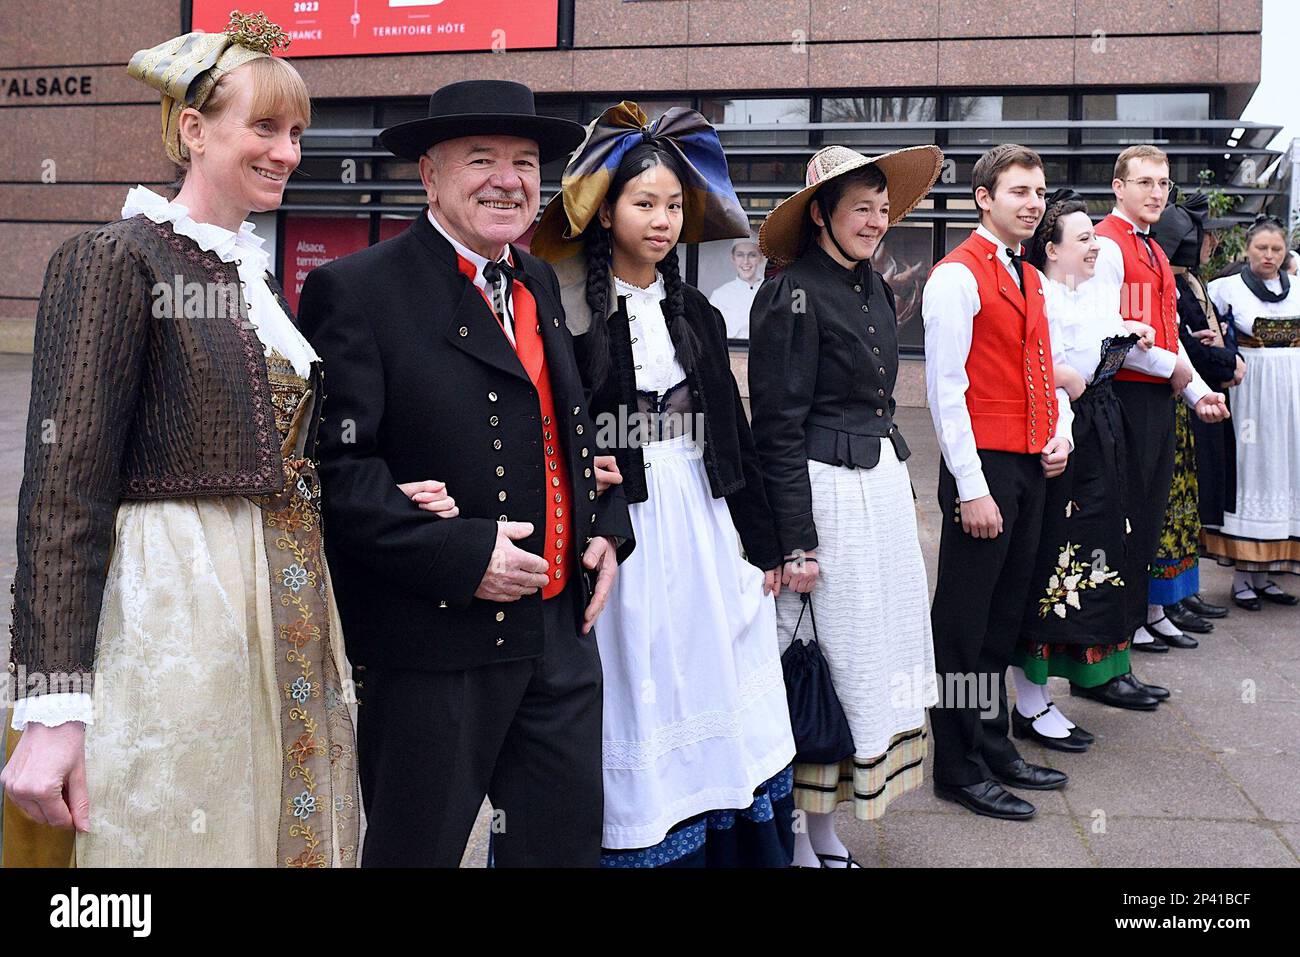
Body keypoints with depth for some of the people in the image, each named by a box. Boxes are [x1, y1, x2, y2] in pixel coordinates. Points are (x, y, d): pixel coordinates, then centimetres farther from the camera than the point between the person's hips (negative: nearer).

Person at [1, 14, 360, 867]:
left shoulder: (258, 276, 13)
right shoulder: (116, 260, -9)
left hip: (287, 610, 7)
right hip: (175, 614, -7)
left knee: (295, 833, 15)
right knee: (177, 837, 4)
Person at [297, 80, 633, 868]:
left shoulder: (539, 284, 13)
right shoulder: (357, 291, -11)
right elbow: (334, 465, -18)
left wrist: (609, 527, 7)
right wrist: (460, 555, -23)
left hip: (563, 634, 7)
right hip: (433, 651, -6)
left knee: (568, 842, 18)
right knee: (416, 848, 12)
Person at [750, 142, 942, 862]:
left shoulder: (873, 287, 12)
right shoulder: (794, 294, -12)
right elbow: (778, 426, -15)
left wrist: (896, 483, 19)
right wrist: (796, 542, -16)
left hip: (884, 483, 9)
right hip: (824, 491, -9)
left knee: (874, 657, 12)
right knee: (825, 664, -1)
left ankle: (825, 830, 25)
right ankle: (799, 840, 16)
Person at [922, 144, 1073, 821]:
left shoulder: (1031, 280, 17)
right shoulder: (957, 276, -10)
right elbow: (945, 388, -15)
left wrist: (1061, 431, 5)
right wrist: (972, 488, -18)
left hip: (1033, 468, 9)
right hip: (983, 467, -9)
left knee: (1004, 618, 16)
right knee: (965, 625, 0)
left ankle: (993, 746, 28)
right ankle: (957, 768, 11)